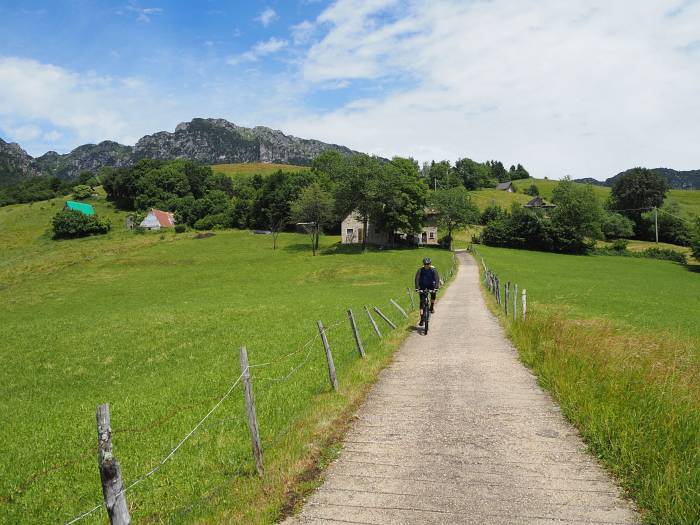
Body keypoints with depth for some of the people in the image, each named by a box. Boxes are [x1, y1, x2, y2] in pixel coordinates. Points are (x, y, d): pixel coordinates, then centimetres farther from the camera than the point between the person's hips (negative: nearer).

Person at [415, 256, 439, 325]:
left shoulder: (433, 270, -19)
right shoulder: (420, 270, -18)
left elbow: (437, 279, -27)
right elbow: (417, 279, -26)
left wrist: (436, 288, -41)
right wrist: (417, 288, -40)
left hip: (431, 286, 1)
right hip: (423, 287, -1)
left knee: (434, 293, -28)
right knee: (422, 302, -12)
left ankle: (432, 307, -3)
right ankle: (422, 318, -11)